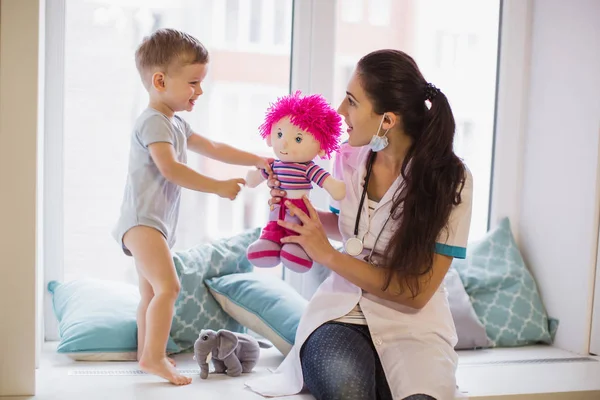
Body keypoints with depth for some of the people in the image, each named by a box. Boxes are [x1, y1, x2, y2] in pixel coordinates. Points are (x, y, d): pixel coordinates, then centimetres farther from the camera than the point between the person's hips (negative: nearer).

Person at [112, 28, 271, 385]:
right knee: (168, 287, -20)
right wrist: (219, 187, -25)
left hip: (158, 223, 11)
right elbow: (170, 169, -27)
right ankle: (155, 357, -18)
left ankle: (146, 352, 27)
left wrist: (256, 160, 13)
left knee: (151, 293, 17)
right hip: (141, 221, -11)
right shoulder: (153, 122, -16)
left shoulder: (176, 124, 17)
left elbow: (214, 149, 21)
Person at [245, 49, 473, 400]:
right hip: (342, 309, 2)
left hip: (411, 323, -2)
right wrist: (301, 211, 1)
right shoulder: (348, 158, 0)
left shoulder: (450, 178, -14)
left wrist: (327, 255, -18)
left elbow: (417, 292, -14)